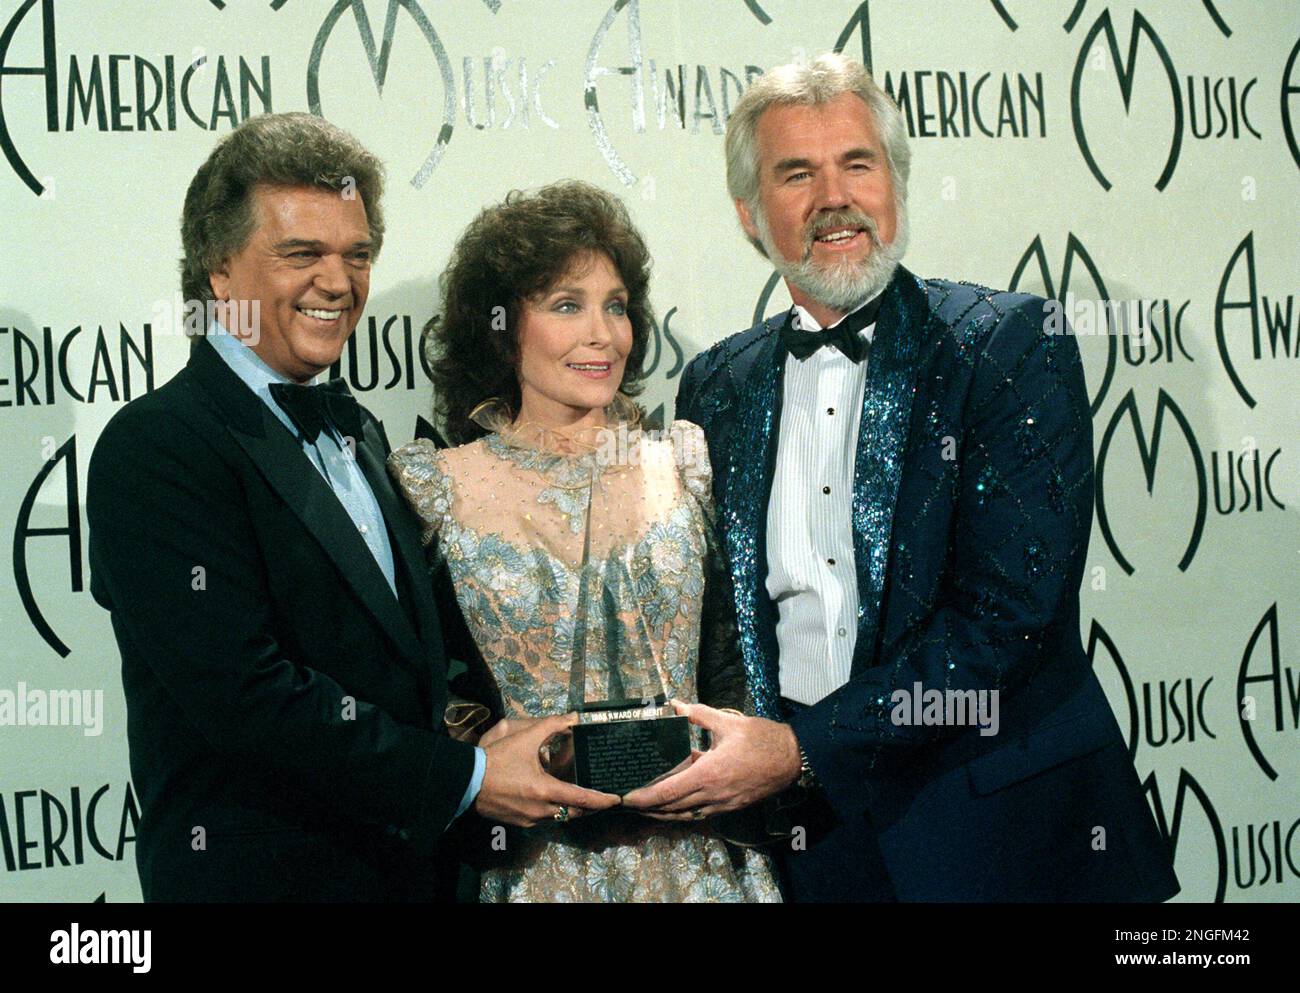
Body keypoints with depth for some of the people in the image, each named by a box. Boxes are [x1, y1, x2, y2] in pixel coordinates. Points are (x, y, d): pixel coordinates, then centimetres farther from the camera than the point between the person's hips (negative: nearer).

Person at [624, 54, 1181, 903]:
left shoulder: (1011, 348, -7)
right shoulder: (716, 387, 7)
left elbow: (1009, 613, -16)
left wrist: (804, 747, -21)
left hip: (993, 831, -3)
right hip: (800, 835, 3)